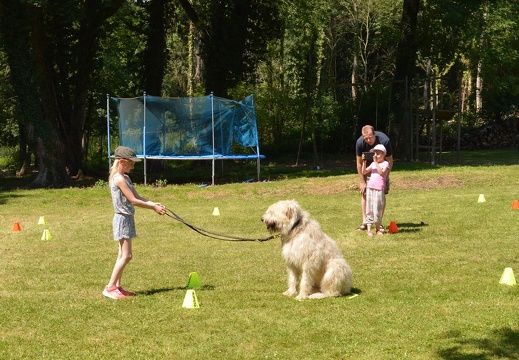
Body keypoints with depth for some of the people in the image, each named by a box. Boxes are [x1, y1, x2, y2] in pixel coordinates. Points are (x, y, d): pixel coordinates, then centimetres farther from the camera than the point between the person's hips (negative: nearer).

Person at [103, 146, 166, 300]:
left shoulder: (125, 178, 13)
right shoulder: (119, 179, -17)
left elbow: (137, 197, 11)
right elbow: (133, 200, -18)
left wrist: (153, 204, -3)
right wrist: (153, 207, -13)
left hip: (127, 219, 10)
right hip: (123, 219, -10)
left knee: (123, 255, 11)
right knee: (126, 256, -10)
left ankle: (117, 286, 15)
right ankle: (110, 287, -6)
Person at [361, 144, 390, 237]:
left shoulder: (385, 163, 0)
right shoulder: (373, 164, 16)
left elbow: (381, 172, -17)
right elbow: (364, 172, 10)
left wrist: (376, 162, -18)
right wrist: (364, 162, -1)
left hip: (379, 190, -5)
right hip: (370, 188, 5)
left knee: (378, 210, -2)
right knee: (369, 210, 3)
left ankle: (378, 228, 13)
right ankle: (369, 230, 4)